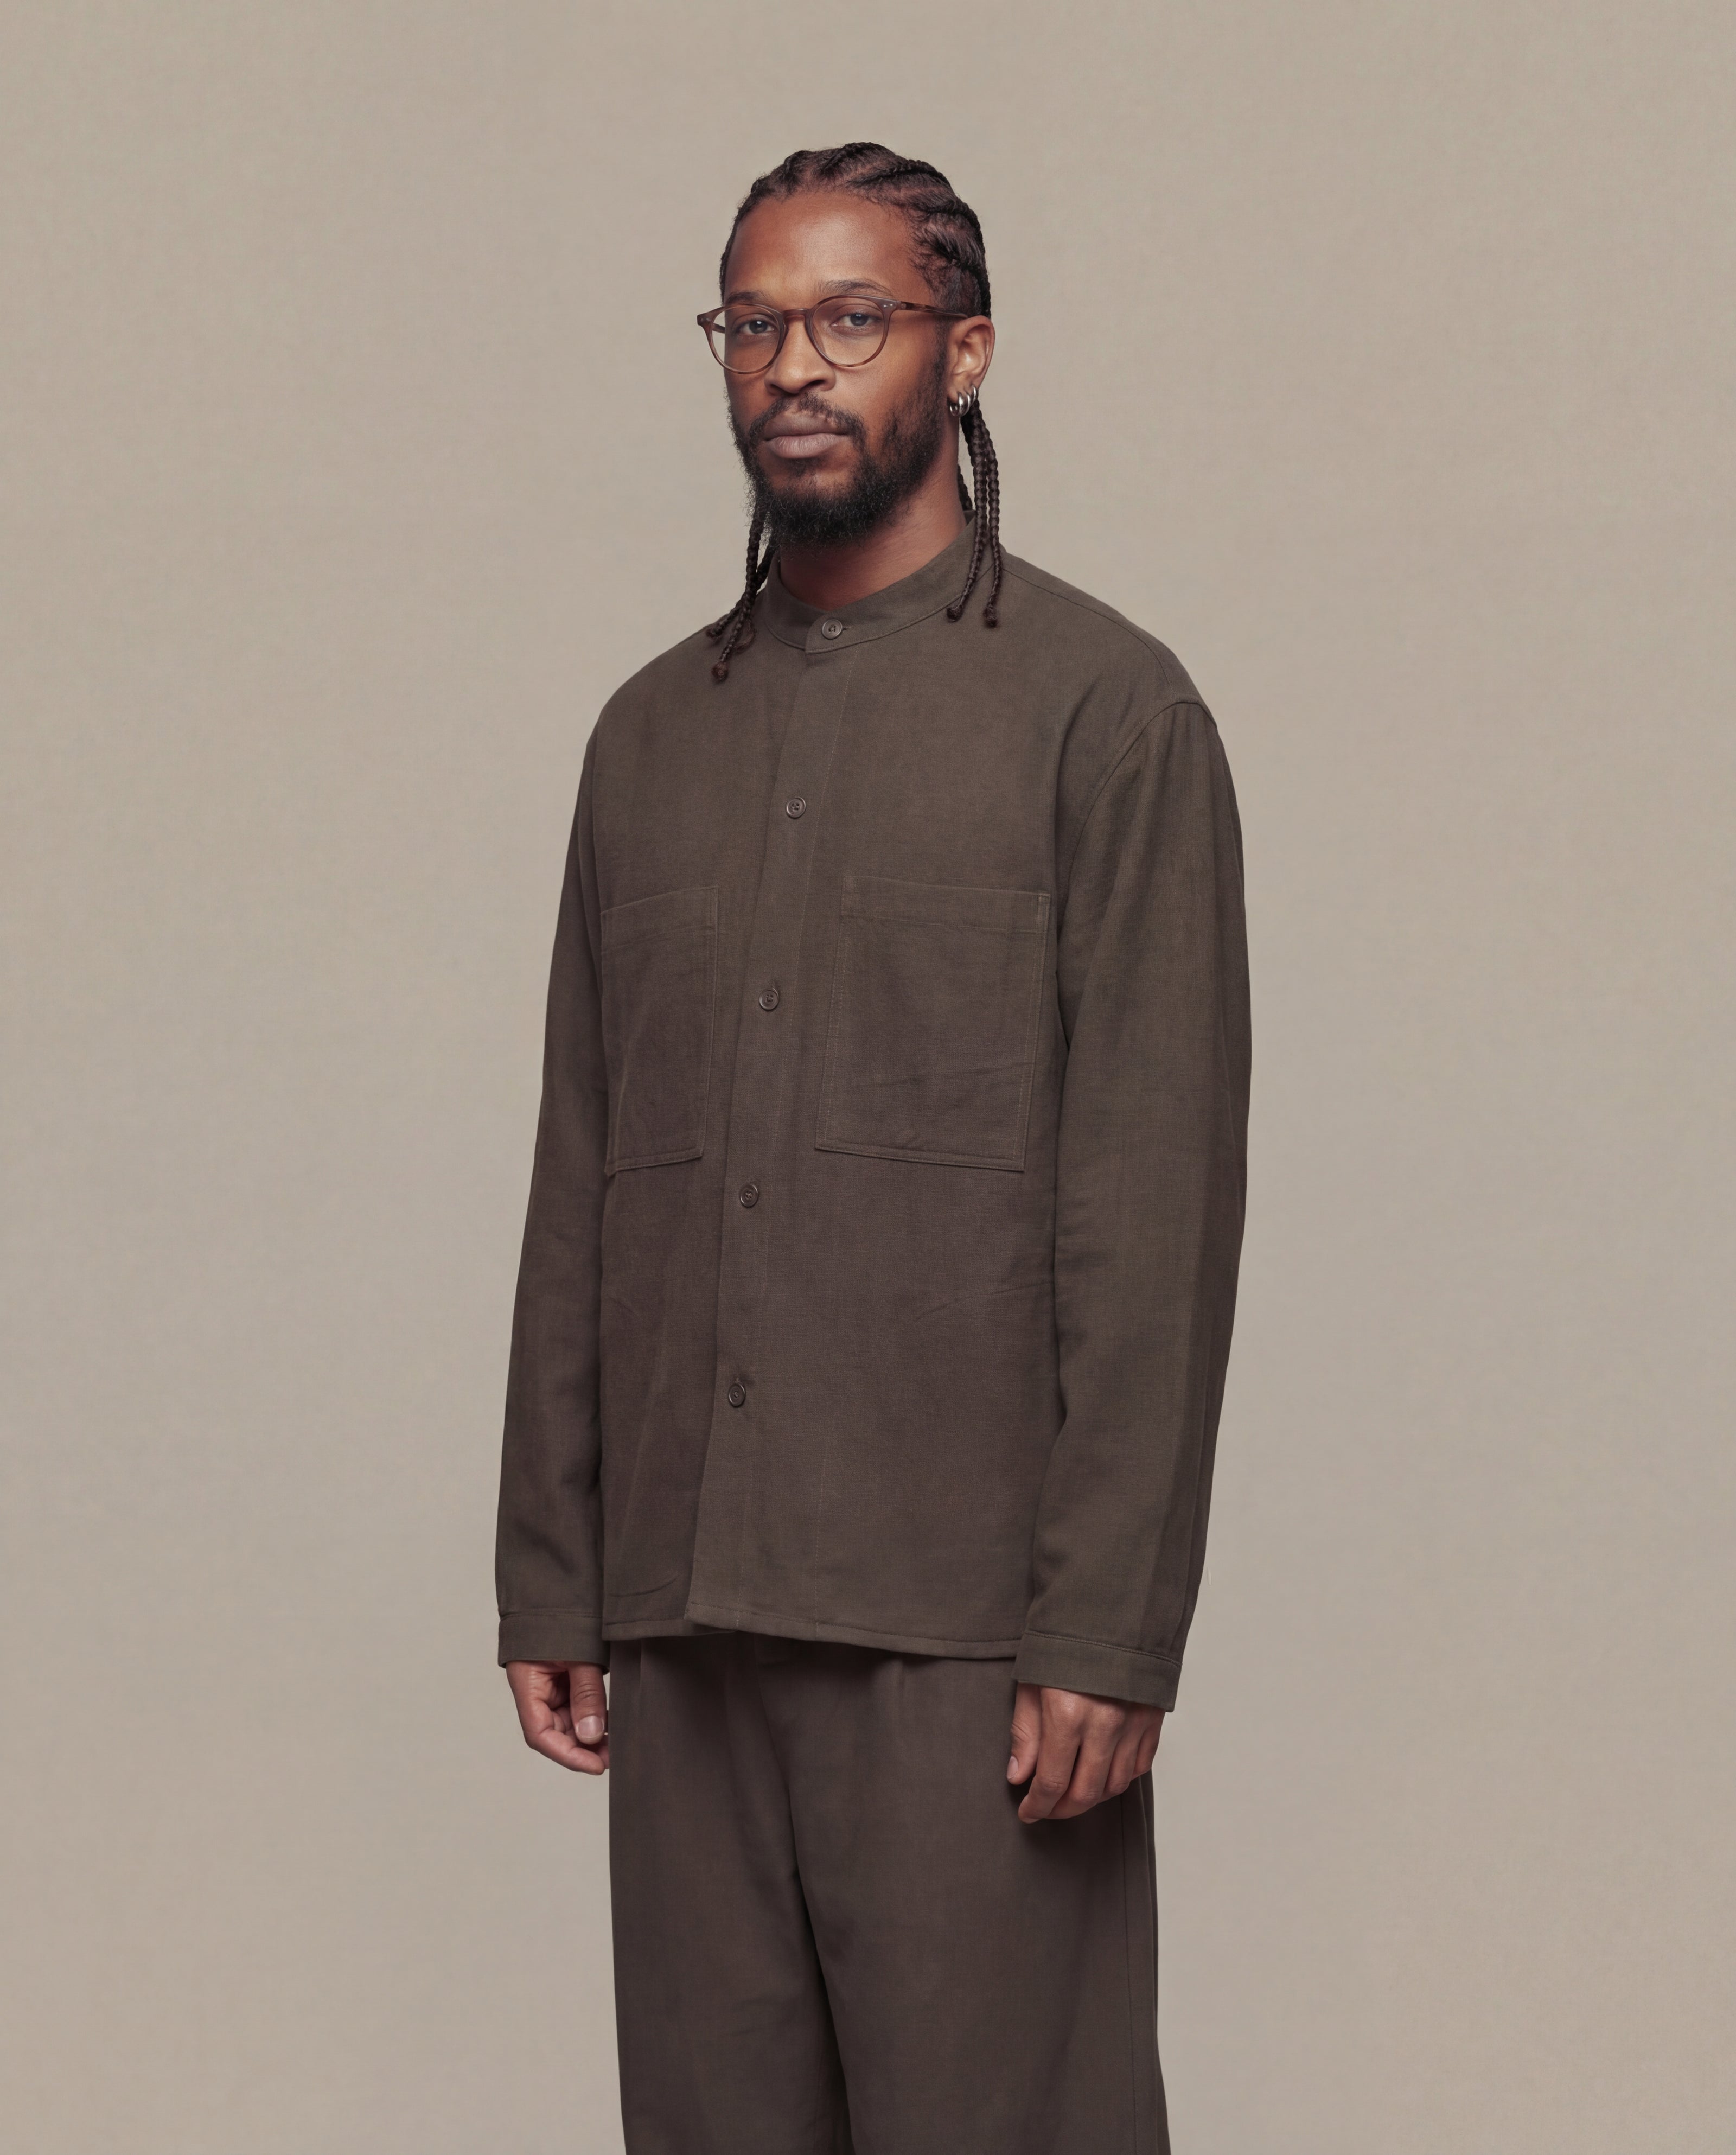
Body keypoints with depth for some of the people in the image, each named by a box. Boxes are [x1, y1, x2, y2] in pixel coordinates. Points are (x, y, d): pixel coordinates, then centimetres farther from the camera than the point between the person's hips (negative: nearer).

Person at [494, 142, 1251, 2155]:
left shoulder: (1102, 706, -1)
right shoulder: (653, 729, 16)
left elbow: (1158, 1197, -7)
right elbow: (578, 1179, 15)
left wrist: (1111, 1629, -13)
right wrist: (549, 1576, 10)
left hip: (965, 1610, -5)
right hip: (682, 1608, 5)